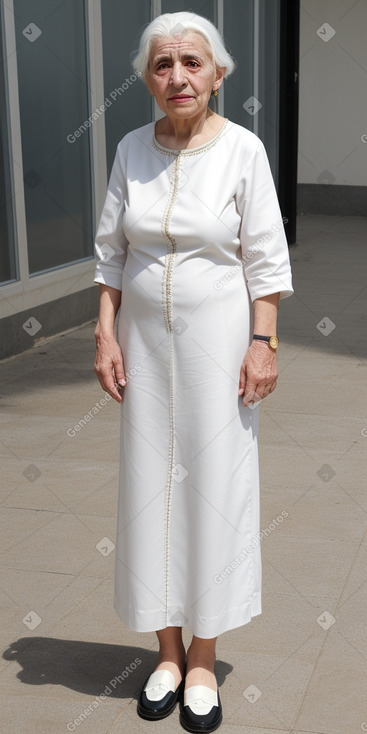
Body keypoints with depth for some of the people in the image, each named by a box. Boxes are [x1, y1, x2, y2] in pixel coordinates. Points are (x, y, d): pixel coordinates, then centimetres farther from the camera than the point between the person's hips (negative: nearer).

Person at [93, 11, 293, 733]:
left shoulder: (242, 148, -8)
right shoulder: (132, 149, 2)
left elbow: (264, 259, -6)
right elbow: (111, 251, 6)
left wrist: (263, 344, -10)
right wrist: (106, 334, 0)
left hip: (219, 337, -3)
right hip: (145, 340, 4)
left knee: (215, 483, 3)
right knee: (149, 484, 8)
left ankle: (203, 662, 21)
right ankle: (167, 652, 27)